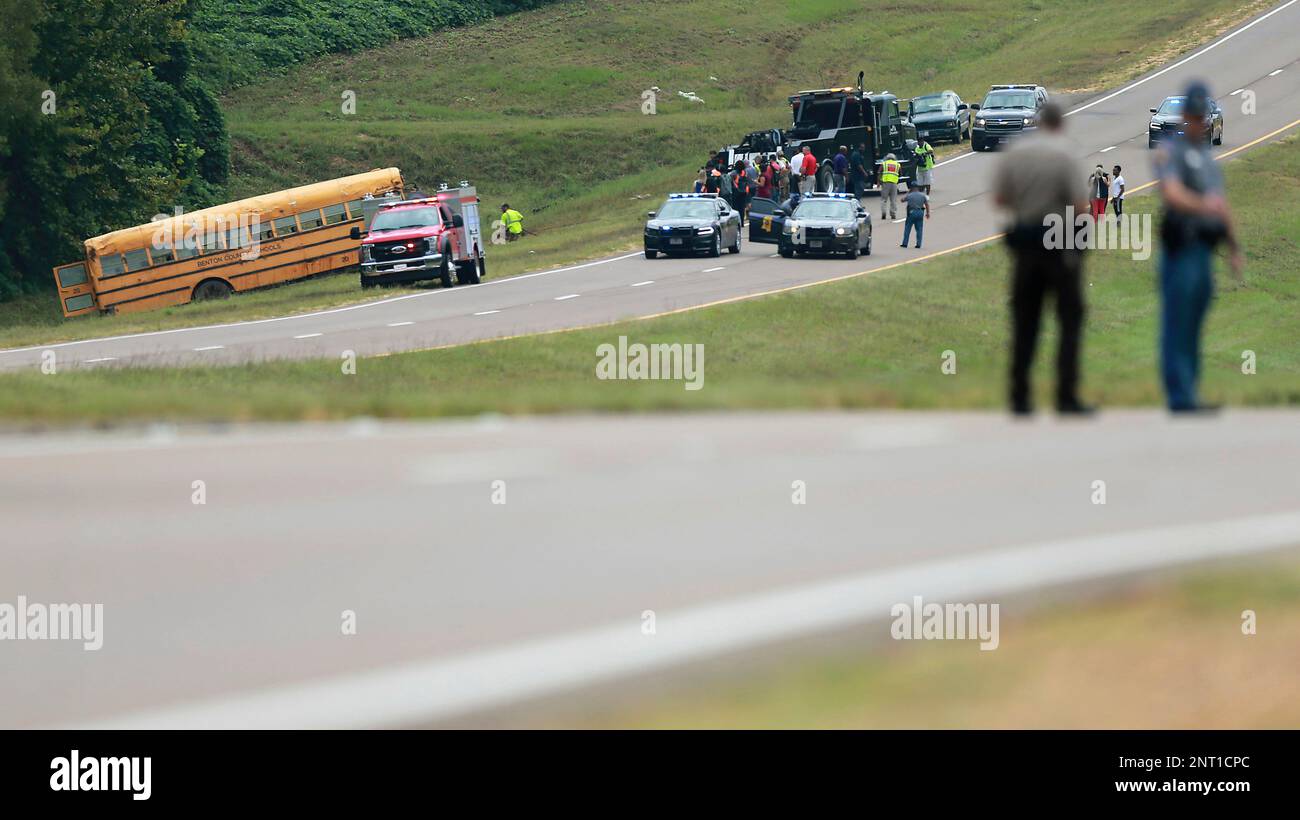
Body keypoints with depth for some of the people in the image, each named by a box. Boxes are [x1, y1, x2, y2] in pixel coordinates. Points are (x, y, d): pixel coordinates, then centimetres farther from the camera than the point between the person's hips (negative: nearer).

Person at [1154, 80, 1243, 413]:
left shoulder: (1208, 157, 20)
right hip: (1180, 248, -8)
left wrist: (1235, 248, 21)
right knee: (1178, 326, -8)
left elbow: (1221, 204, 24)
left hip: (1203, 252, 8)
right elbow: (1172, 194, -24)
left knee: (1193, 327, 9)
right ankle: (1180, 397, -11)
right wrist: (1202, 205, -42)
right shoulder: (1170, 152, -7)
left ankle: (1186, 396, 12)